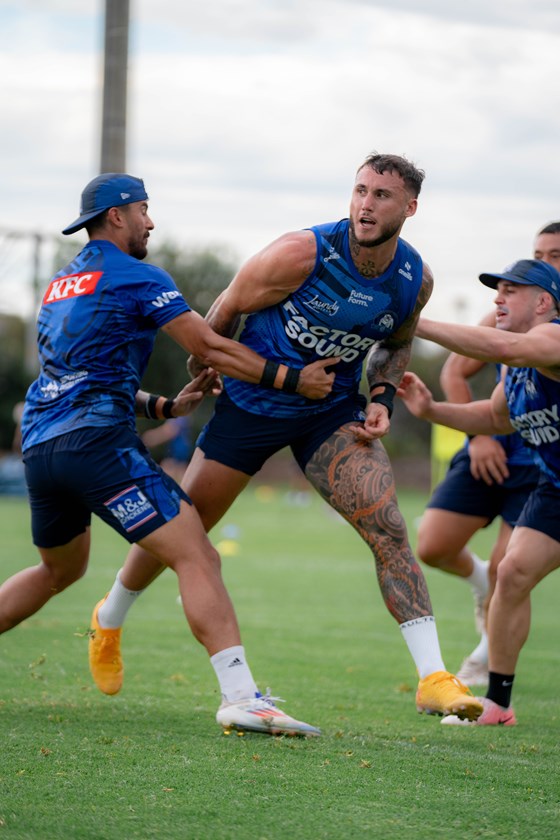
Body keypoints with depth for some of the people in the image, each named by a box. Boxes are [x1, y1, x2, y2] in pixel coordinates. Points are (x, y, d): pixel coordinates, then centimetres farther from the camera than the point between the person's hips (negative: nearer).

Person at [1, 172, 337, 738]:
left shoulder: (61, 283, 23)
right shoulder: (137, 278, -1)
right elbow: (210, 348, -5)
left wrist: (164, 407, 21)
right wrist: (294, 380, 2)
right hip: (96, 440, -9)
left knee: (60, 569, 30)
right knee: (197, 558, -14)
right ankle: (240, 696, -27)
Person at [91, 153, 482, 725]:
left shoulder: (415, 280, -9)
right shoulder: (302, 254, -23)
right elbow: (226, 310, -7)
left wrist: (382, 398, -3)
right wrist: (200, 380, 5)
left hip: (332, 413, 3)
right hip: (251, 402, -2)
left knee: (389, 531, -15)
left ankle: (433, 678, -15)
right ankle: (110, 619, 35)